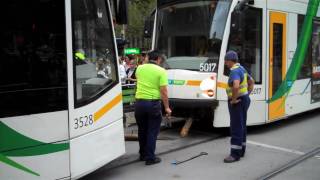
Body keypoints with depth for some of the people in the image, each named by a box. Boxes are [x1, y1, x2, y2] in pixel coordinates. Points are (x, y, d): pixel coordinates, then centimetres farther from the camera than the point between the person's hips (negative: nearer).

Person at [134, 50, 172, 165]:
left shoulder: (139, 68, 5)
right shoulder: (161, 71, -8)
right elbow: (163, 91, -13)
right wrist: (167, 107, -6)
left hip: (139, 102, 4)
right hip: (153, 103, -4)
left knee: (142, 130, 17)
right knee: (152, 131, 4)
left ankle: (143, 154, 28)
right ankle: (150, 158, 5)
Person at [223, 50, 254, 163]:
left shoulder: (234, 71, -20)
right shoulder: (241, 68, 13)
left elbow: (236, 86, -38)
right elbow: (251, 81, 26)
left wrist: (233, 99, -24)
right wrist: (247, 94, 20)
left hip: (237, 102, -10)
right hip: (244, 100, 10)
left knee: (236, 128, -6)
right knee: (242, 126, 16)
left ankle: (235, 154, -2)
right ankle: (241, 150, 25)